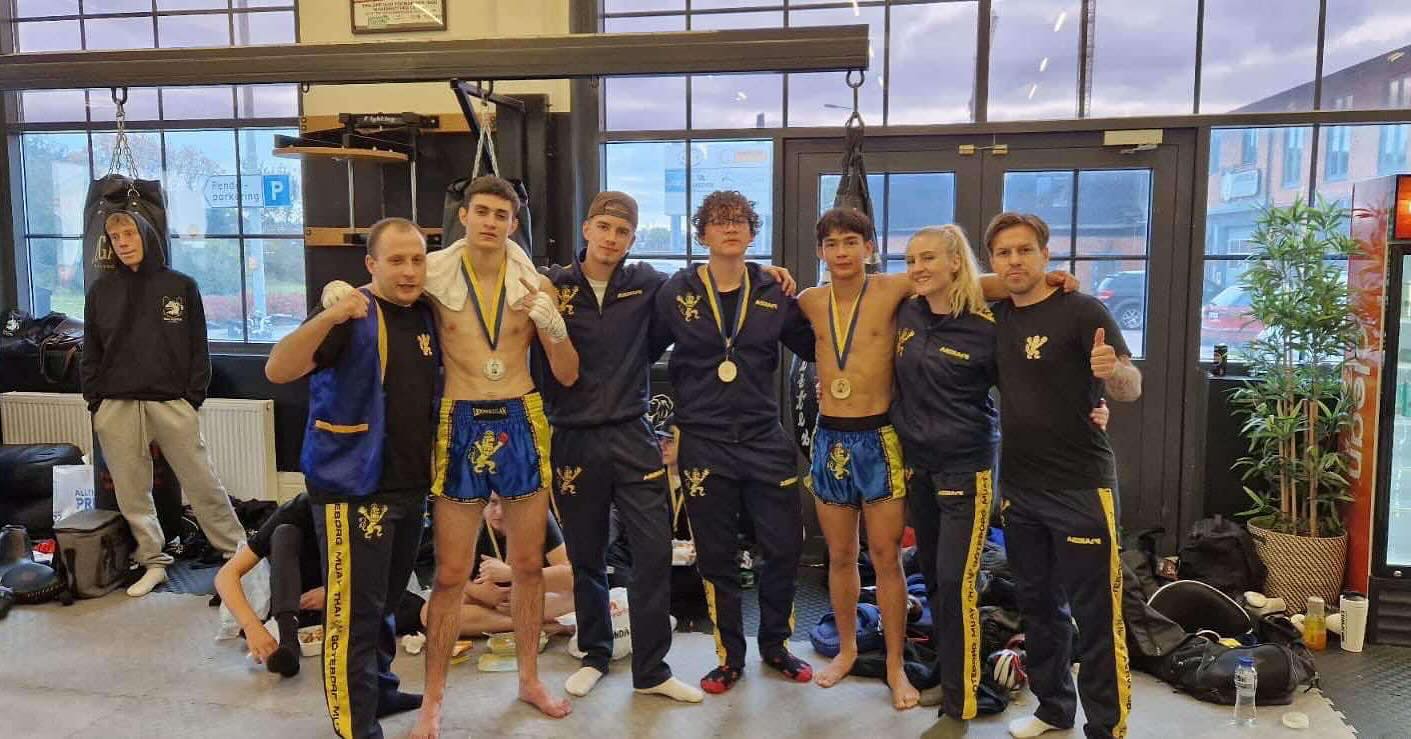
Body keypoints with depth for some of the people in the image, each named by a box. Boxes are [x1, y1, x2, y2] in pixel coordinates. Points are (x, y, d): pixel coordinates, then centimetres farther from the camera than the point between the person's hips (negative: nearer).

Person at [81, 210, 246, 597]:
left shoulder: (181, 286, 3)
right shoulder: (101, 291, 9)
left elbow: (198, 348, 3)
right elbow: (91, 352, 12)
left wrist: (194, 398, -3)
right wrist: (95, 401, 4)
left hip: (172, 404, -2)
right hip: (117, 409, 3)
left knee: (203, 485, -1)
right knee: (132, 493, 7)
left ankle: (237, 553, 9)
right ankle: (154, 562, 19)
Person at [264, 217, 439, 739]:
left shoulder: (426, 315, 7)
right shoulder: (353, 317, -13)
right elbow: (277, 371, -24)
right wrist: (328, 317, -37)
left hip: (410, 485, 7)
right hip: (353, 487, -7)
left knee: (386, 603, 21)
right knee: (354, 612, -3)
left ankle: (380, 690, 36)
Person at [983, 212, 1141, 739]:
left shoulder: (1082, 311, -11)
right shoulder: (996, 316, 6)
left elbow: (1131, 390, -17)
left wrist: (1113, 370, -39)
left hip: (1081, 488, -6)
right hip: (1019, 488, 6)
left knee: (1096, 616, 0)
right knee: (1039, 605, 17)